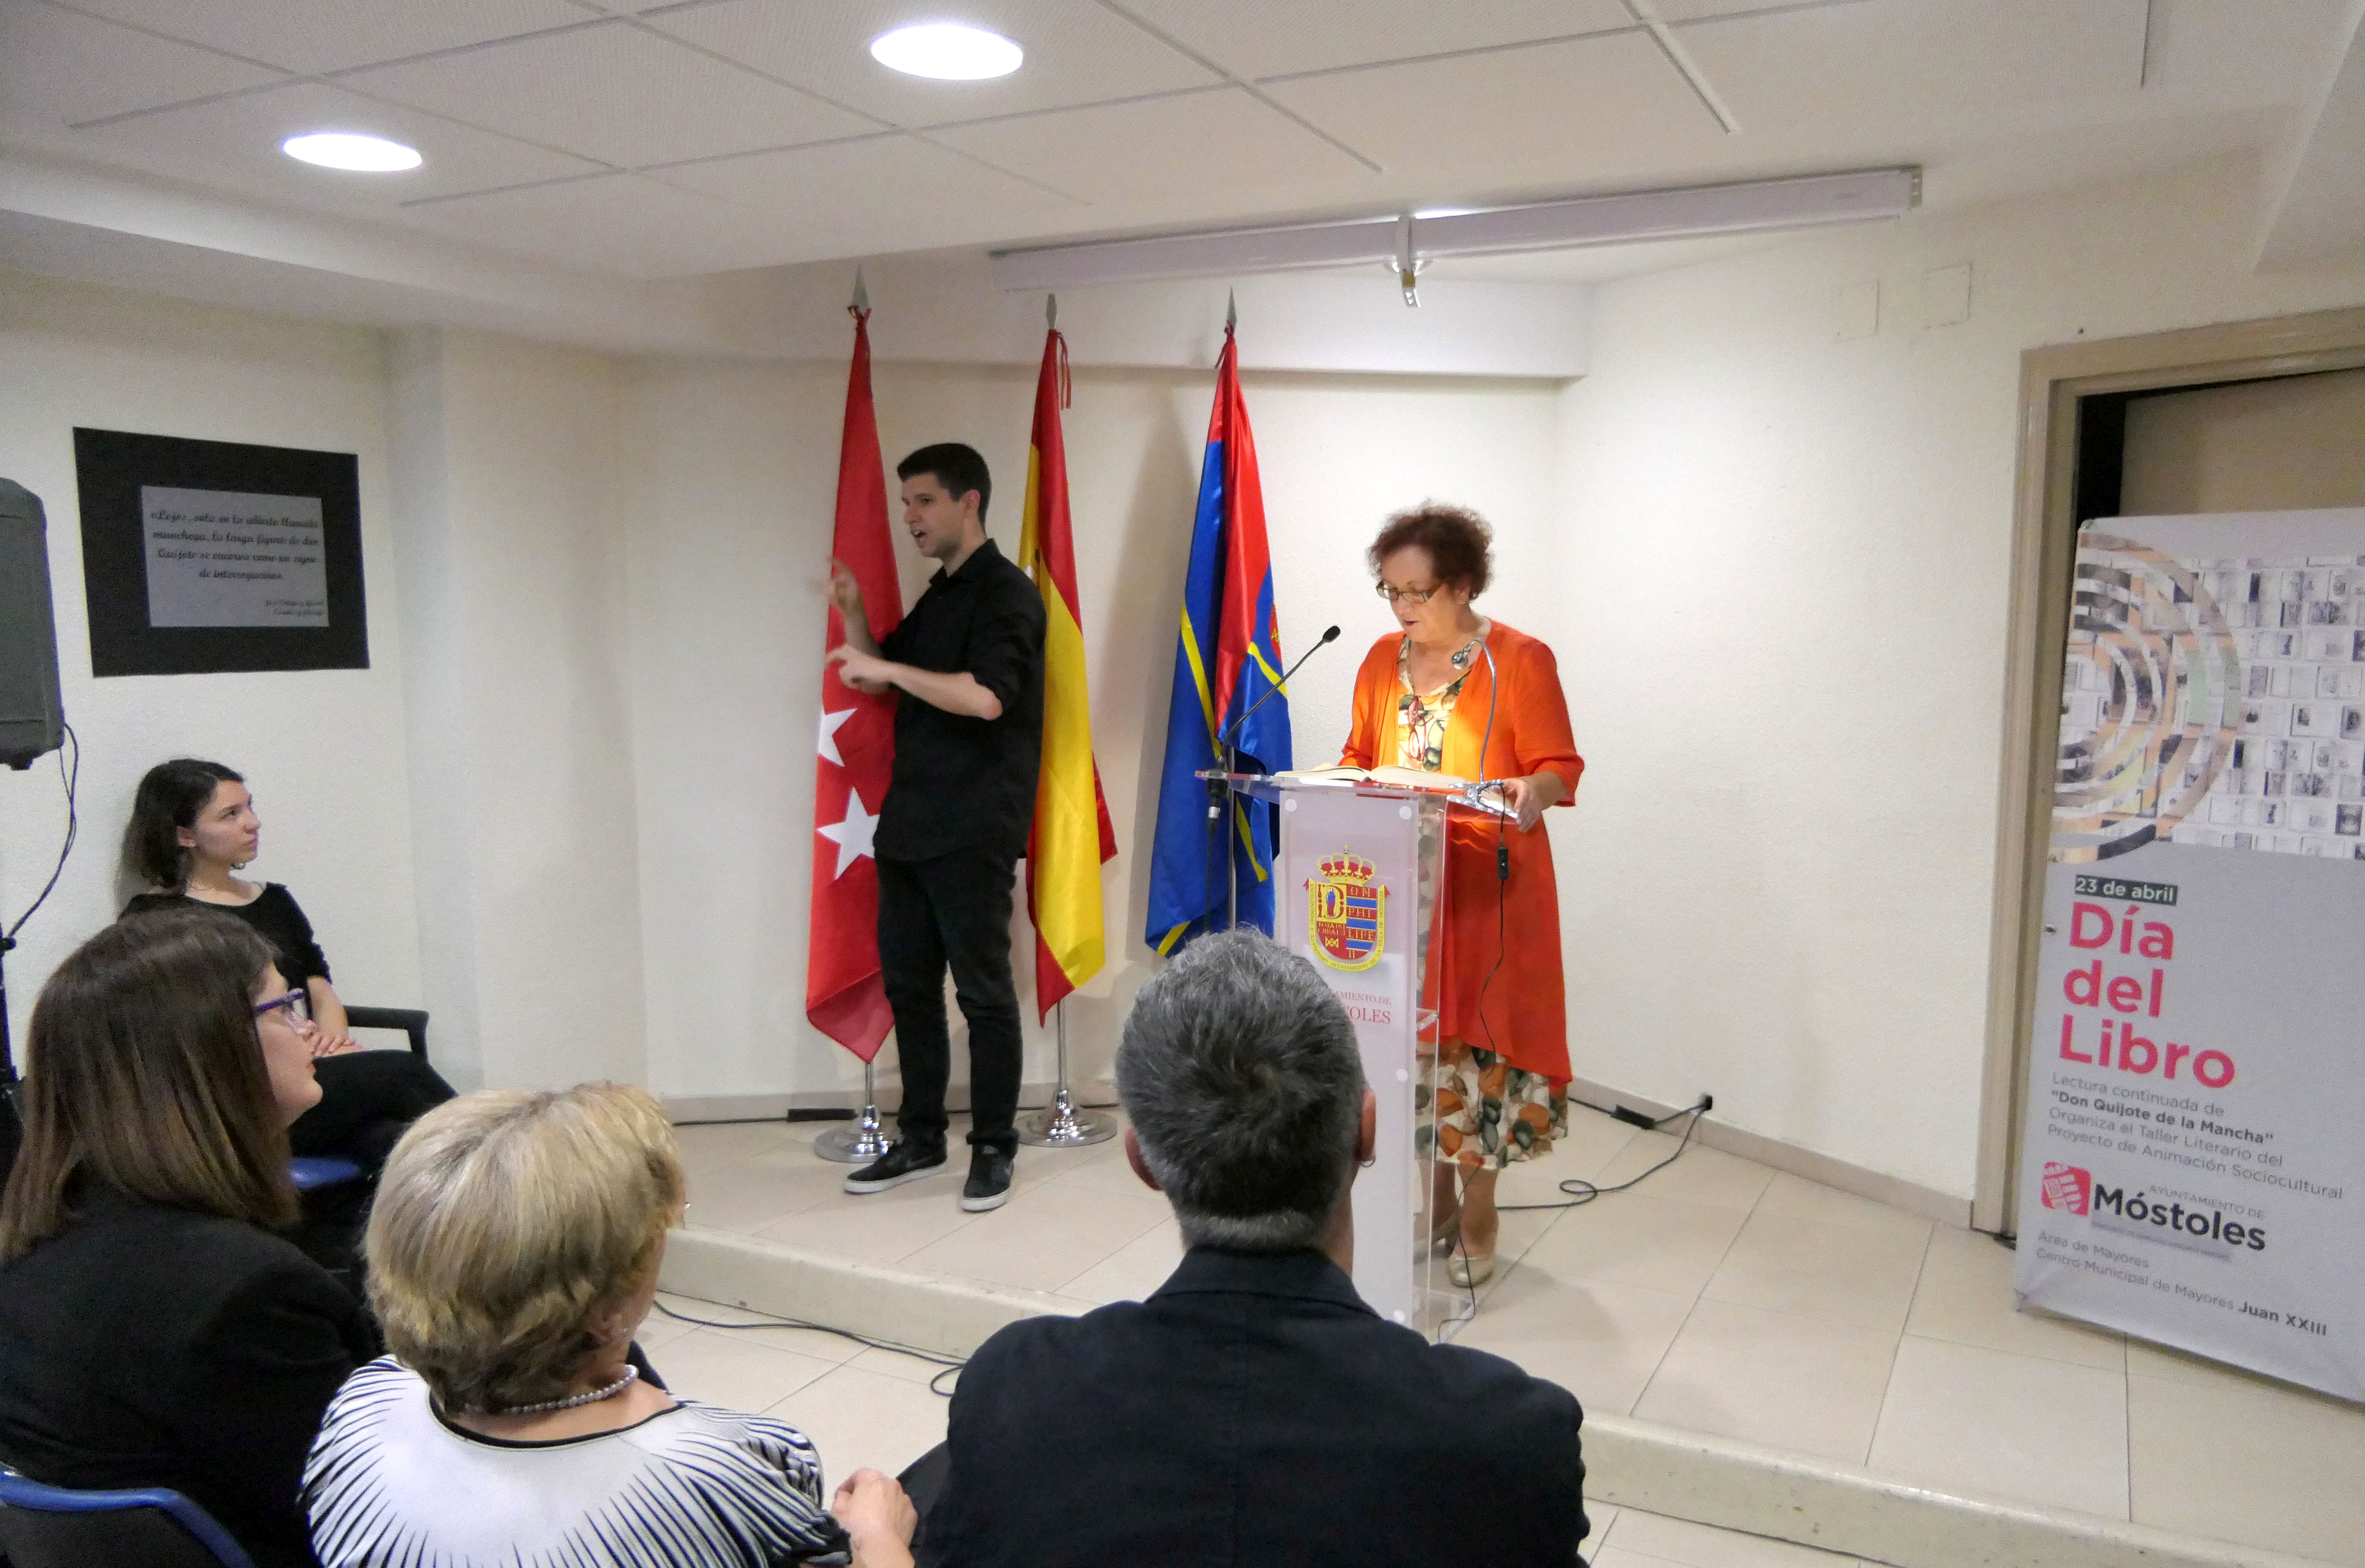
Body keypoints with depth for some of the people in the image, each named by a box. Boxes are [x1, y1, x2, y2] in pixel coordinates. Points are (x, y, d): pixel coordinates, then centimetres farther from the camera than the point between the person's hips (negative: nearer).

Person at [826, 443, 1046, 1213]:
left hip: (972, 830, -9)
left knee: (984, 990, 0)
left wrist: (887, 667, -17)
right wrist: (853, 614, 10)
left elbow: (985, 696, -23)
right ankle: (920, 1141, 23)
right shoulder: (937, 597, 18)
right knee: (908, 983, 12)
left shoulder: (1005, 593, -9)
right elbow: (880, 677, 26)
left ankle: (995, 1148, 11)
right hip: (911, 822, 9)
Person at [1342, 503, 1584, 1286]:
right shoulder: (1384, 661, 10)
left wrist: (1531, 794, -28)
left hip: (1490, 885, -5)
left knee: (1479, 1036, -2)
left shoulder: (1521, 660, -6)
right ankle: (1438, 1204, 23)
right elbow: (1360, 759, 18)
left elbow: (1559, 769, -7)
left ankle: (1478, 1220, 13)